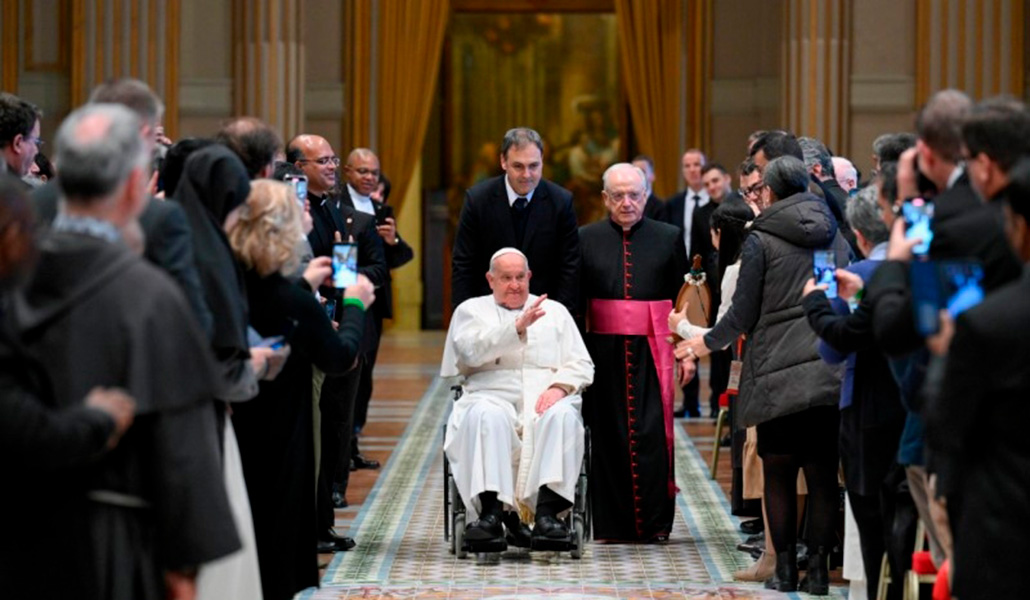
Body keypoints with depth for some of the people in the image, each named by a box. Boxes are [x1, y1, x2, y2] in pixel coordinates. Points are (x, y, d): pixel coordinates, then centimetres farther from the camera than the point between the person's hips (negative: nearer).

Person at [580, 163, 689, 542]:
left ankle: (654, 522, 1)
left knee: (652, 435, -7)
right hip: (603, 351, 1)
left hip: (651, 351, -1)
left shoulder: (668, 238, 7)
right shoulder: (586, 239, 7)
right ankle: (611, 522, 7)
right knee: (608, 436, 1)